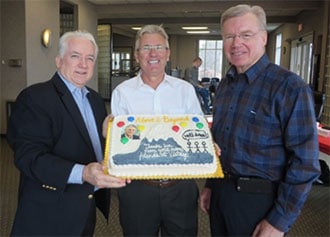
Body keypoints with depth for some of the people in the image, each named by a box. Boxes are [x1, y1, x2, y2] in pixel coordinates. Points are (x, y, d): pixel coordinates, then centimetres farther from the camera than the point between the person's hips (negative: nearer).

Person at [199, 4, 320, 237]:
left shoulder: (290, 87, -16)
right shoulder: (226, 84, 5)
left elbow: (305, 163, -17)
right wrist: (210, 185, 14)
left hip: (258, 199, -6)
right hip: (220, 192, 6)